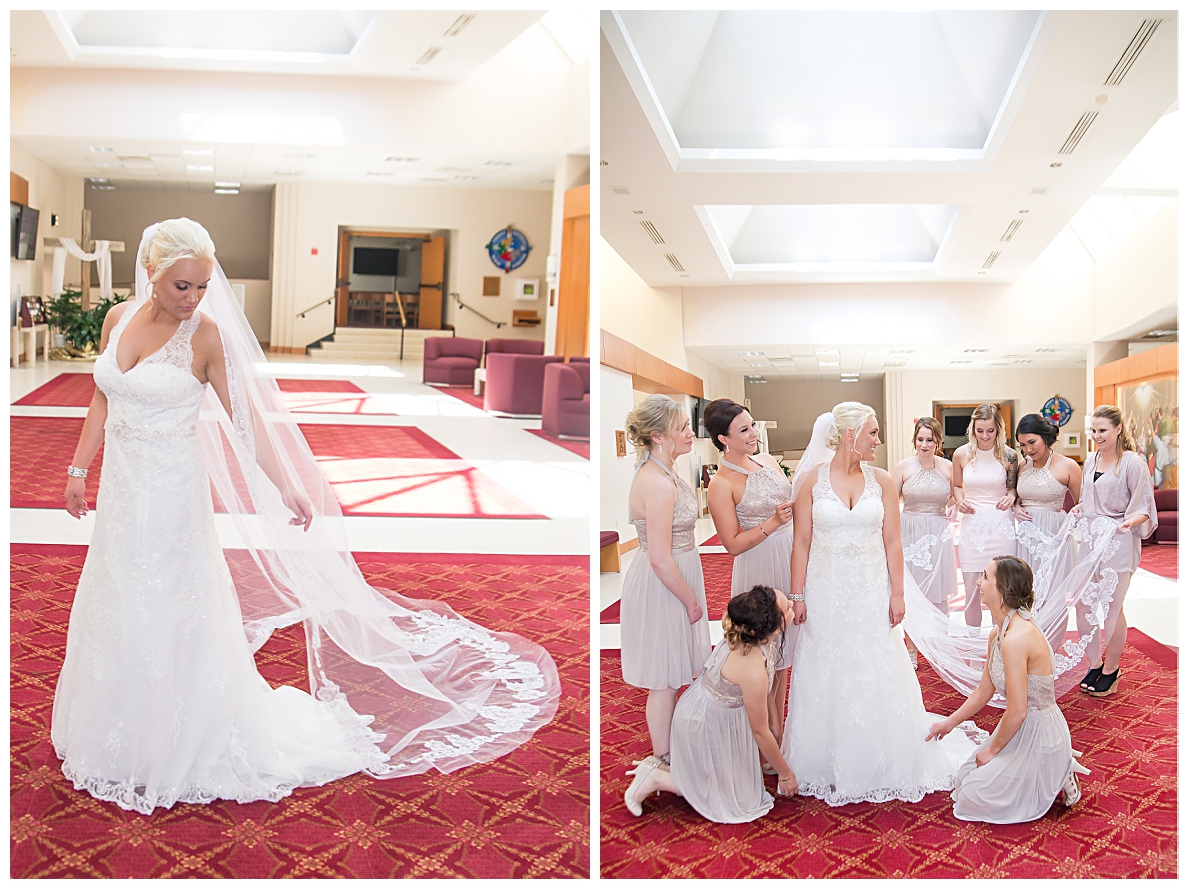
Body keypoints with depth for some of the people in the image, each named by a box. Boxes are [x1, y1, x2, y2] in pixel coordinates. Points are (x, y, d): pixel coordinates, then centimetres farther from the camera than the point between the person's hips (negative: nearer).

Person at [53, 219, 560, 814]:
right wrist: (78, 468, 10)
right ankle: (121, 739, 41)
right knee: (117, 615, 19)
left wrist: (290, 492, -15)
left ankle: (186, 749, 26)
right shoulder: (119, 319, 0)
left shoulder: (206, 335, -13)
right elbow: (102, 399, 11)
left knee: (174, 622, 6)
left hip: (173, 493, -5)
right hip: (120, 490, 5)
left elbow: (246, 420, -12)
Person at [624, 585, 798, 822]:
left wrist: (774, 729, 12)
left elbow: (770, 685, 4)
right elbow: (761, 732, -22)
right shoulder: (753, 671, -39)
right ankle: (657, 778, 12)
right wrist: (785, 774, -6)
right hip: (706, 725, -8)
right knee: (735, 796, 12)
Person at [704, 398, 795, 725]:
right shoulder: (721, 484, -16)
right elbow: (733, 544, -16)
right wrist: (773, 523, -24)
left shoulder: (768, 461, 4)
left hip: (791, 559, 7)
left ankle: (780, 724, 31)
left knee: (784, 648, 16)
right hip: (759, 566, -7)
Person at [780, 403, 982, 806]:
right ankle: (828, 766, 26)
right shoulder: (812, 480, -5)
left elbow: (892, 543, 2)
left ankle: (880, 765, 26)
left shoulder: (881, 481, 0)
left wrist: (897, 594, -3)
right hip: (826, 591, -1)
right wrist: (797, 596, -6)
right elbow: (801, 542, -4)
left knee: (877, 677, 8)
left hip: (871, 591, 2)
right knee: (827, 677, 9)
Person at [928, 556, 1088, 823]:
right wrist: (949, 723, 16)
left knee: (974, 797, -1)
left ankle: (1055, 779, 6)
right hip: (1025, 729, 9)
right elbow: (984, 693, 12)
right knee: (966, 776, 17)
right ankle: (1055, 769, 19)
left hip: (1037, 735, -9)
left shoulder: (1015, 639, -29)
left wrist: (992, 750, -12)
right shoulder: (998, 633, 2)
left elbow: (1017, 712, -26)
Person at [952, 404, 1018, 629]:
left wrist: (1011, 496, -9)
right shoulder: (961, 454, 1)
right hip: (971, 526, 1)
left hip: (1001, 526, -1)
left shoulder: (1008, 455, -1)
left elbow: (1013, 486, 13)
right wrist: (959, 501, -4)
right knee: (972, 591, 2)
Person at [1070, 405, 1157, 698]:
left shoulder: (1132, 463, -10)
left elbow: (1144, 508, -8)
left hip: (1118, 544, -6)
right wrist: (1078, 509, 2)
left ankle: (1111, 670, 17)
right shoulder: (1091, 460, 10)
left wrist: (1130, 521, -28)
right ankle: (1095, 664, 24)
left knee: (1112, 608, 3)